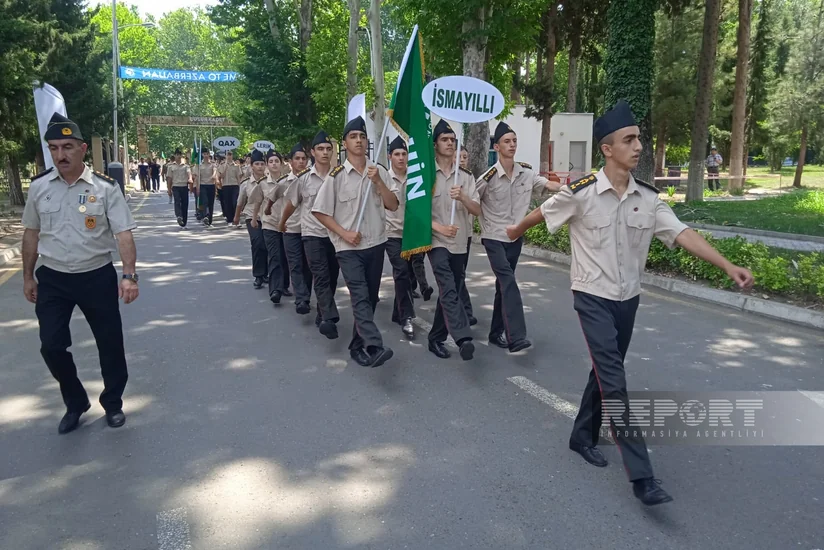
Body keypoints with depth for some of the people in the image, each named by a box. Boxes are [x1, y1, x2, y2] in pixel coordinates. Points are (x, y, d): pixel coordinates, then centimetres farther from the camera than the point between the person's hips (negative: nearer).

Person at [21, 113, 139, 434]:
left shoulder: (105, 188, -9)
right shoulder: (38, 187, 0)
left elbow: (123, 234, -14)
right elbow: (31, 233, 10)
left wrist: (129, 276, -25)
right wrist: (28, 277, 14)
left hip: (97, 277, -2)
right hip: (52, 279, 3)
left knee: (110, 344, 8)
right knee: (51, 346, 3)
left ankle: (112, 403, 31)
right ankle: (75, 403, 29)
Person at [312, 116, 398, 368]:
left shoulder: (379, 172, 5)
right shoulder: (336, 175, -4)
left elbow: (393, 205, 0)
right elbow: (320, 212, -3)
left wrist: (378, 182, -12)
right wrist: (344, 233, -11)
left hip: (376, 244, 4)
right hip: (349, 248, -4)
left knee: (370, 297, 10)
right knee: (360, 296, -18)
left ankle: (358, 346, 23)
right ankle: (375, 347, -28)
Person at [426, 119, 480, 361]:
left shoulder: (466, 177, 10)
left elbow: (477, 210, 1)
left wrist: (462, 197, -19)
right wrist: (439, 227, -19)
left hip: (460, 244, 5)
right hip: (437, 242, -5)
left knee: (450, 292, 10)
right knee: (449, 290, -22)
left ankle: (436, 339, 23)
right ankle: (463, 338, -32)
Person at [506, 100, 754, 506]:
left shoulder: (647, 198, -2)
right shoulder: (581, 193, -15)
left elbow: (682, 234, -9)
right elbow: (542, 212, 3)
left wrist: (728, 266, -20)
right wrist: (517, 231, 20)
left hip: (628, 300, 6)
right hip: (593, 298, -5)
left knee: (606, 372, 16)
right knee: (614, 381, -11)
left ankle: (583, 437, 36)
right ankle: (641, 476, -8)